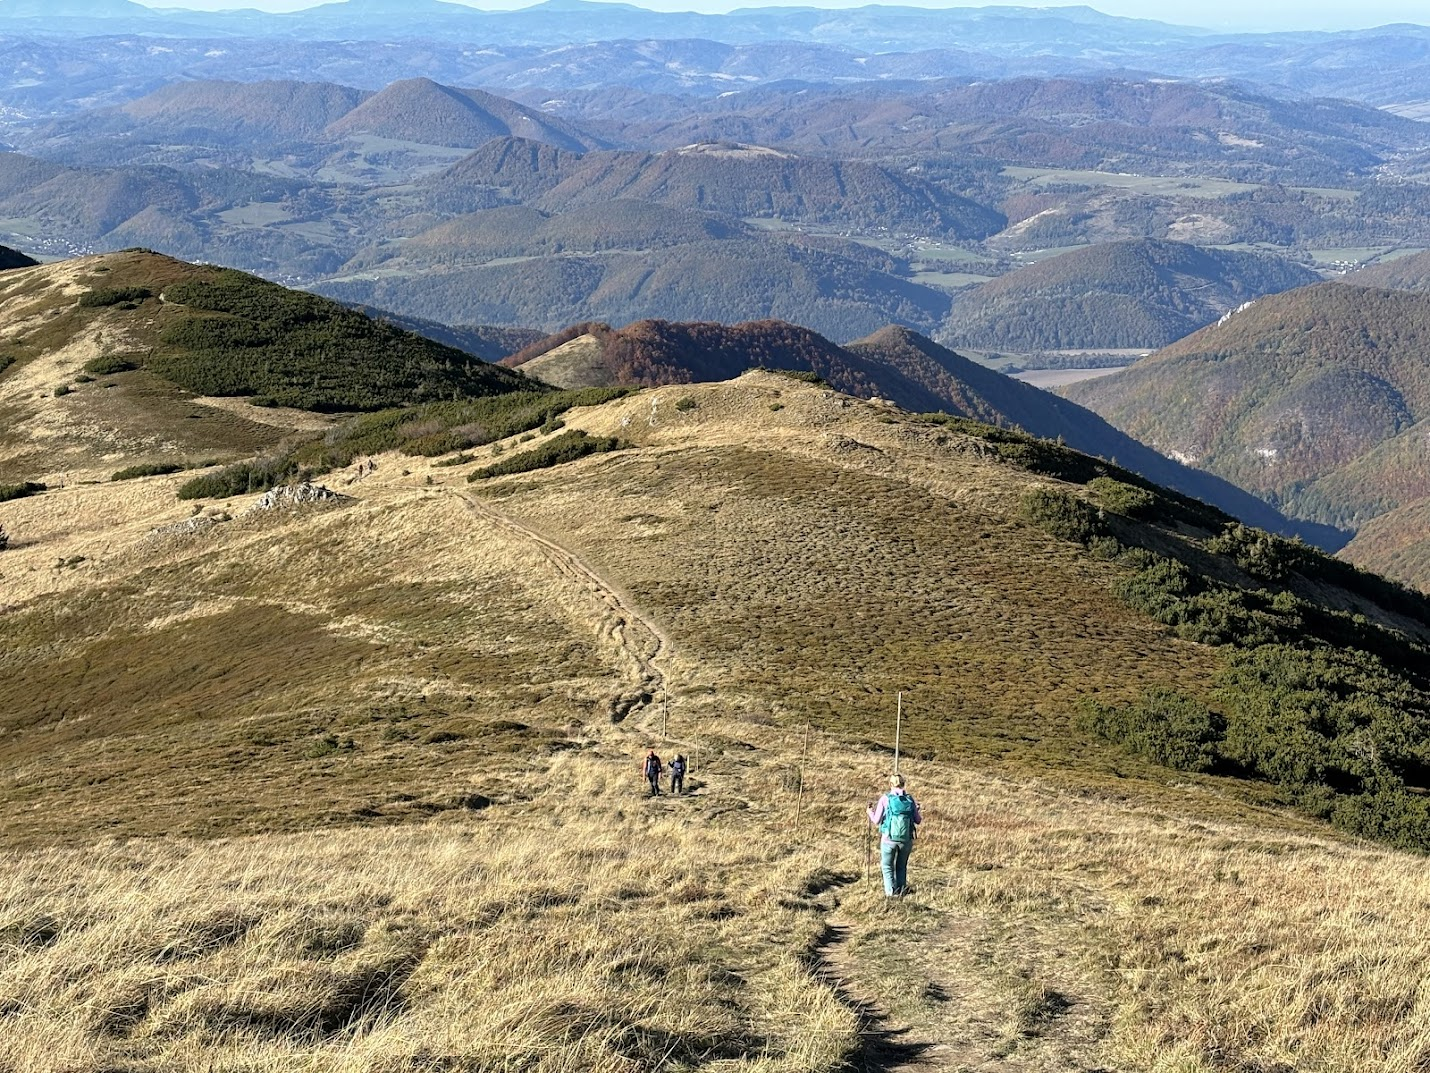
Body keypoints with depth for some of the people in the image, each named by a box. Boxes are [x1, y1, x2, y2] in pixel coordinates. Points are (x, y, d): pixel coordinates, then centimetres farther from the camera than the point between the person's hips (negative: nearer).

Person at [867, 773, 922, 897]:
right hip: (907, 839, 2)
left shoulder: (885, 799, -6)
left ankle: (890, 891, -1)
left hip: (889, 839, -2)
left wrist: (870, 813, 17)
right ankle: (901, 890, 16)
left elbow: (876, 821, -3)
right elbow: (918, 820, 5)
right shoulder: (910, 799, 0)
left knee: (887, 866, 11)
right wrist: (917, 810, 25)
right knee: (902, 866, 19)